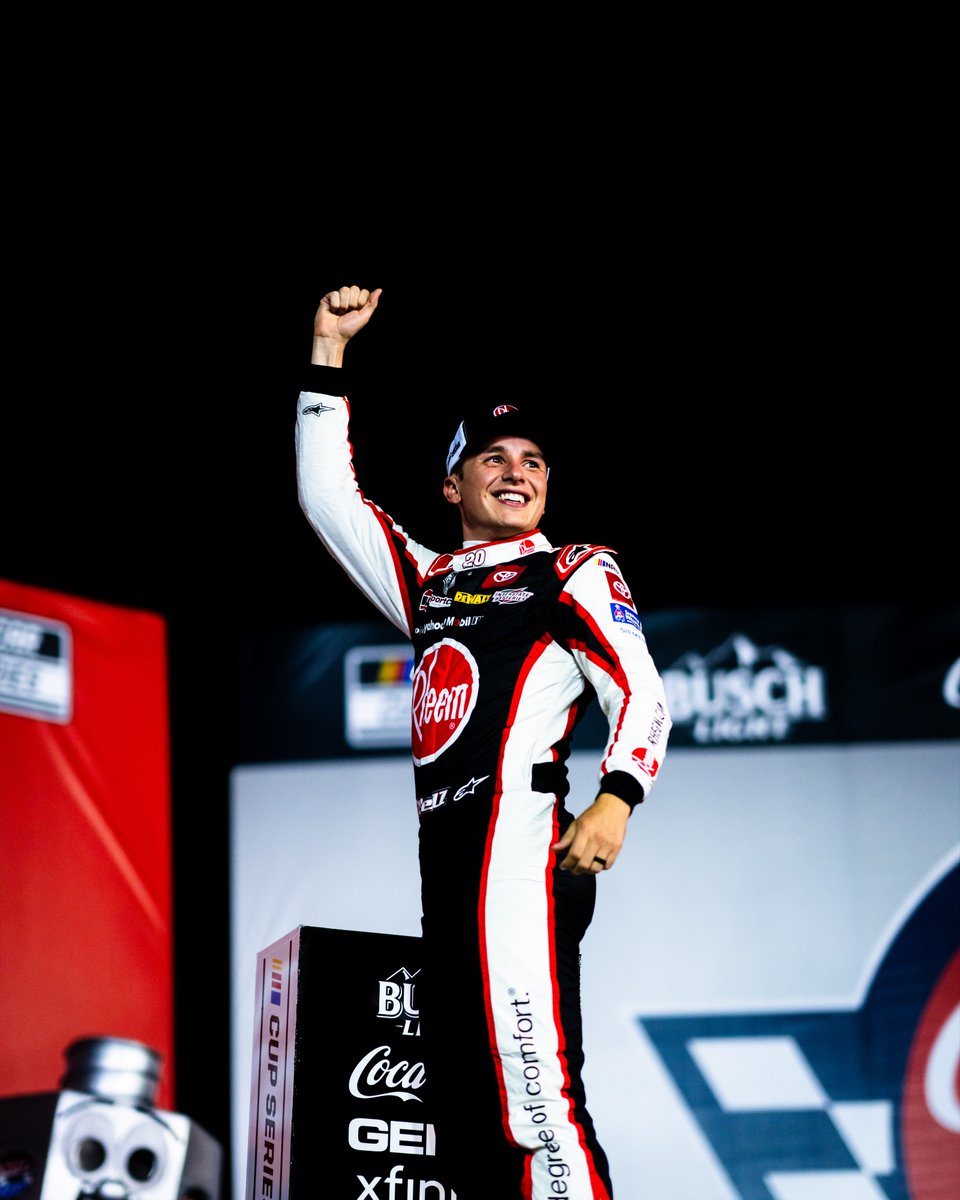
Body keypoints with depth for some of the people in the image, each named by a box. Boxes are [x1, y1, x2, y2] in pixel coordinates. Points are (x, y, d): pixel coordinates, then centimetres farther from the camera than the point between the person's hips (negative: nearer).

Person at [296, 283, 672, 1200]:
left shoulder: (575, 573, 9)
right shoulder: (427, 583, 25)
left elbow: (643, 695, -2)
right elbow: (326, 495, 27)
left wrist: (616, 798, -20)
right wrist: (328, 350, 24)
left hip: (522, 853, -7)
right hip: (444, 871, 7)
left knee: (532, 1103, -20)